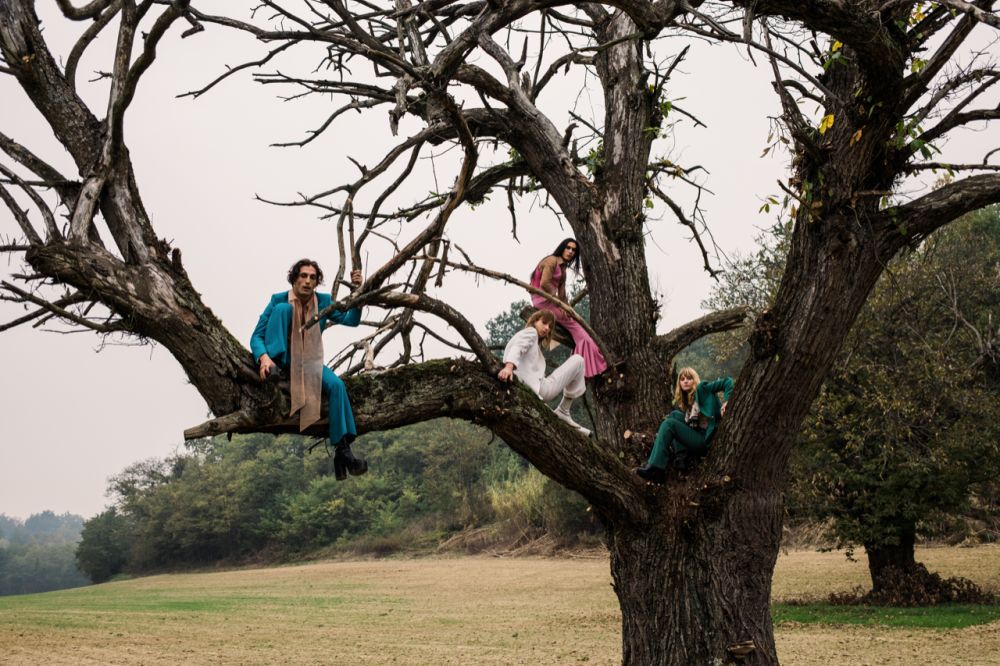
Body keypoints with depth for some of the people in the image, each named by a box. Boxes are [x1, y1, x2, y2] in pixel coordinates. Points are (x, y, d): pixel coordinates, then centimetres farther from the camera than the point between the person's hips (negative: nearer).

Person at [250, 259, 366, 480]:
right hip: (280, 360, -2)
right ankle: (274, 368, -30)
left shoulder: (323, 301, 1)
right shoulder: (279, 300, -8)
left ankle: (342, 452, -30)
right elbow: (257, 336, -12)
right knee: (283, 308, -22)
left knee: (336, 385, -30)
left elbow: (351, 320, -11)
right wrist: (264, 358, -32)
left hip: (309, 363, 2)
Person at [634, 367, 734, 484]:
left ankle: (655, 469, -25)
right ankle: (682, 456, -9)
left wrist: (726, 402, -19)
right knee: (675, 415, 5)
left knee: (669, 423, -15)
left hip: (706, 440, -8)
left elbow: (727, 381, -4)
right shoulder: (685, 401, 23)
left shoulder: (702, 389, 3)